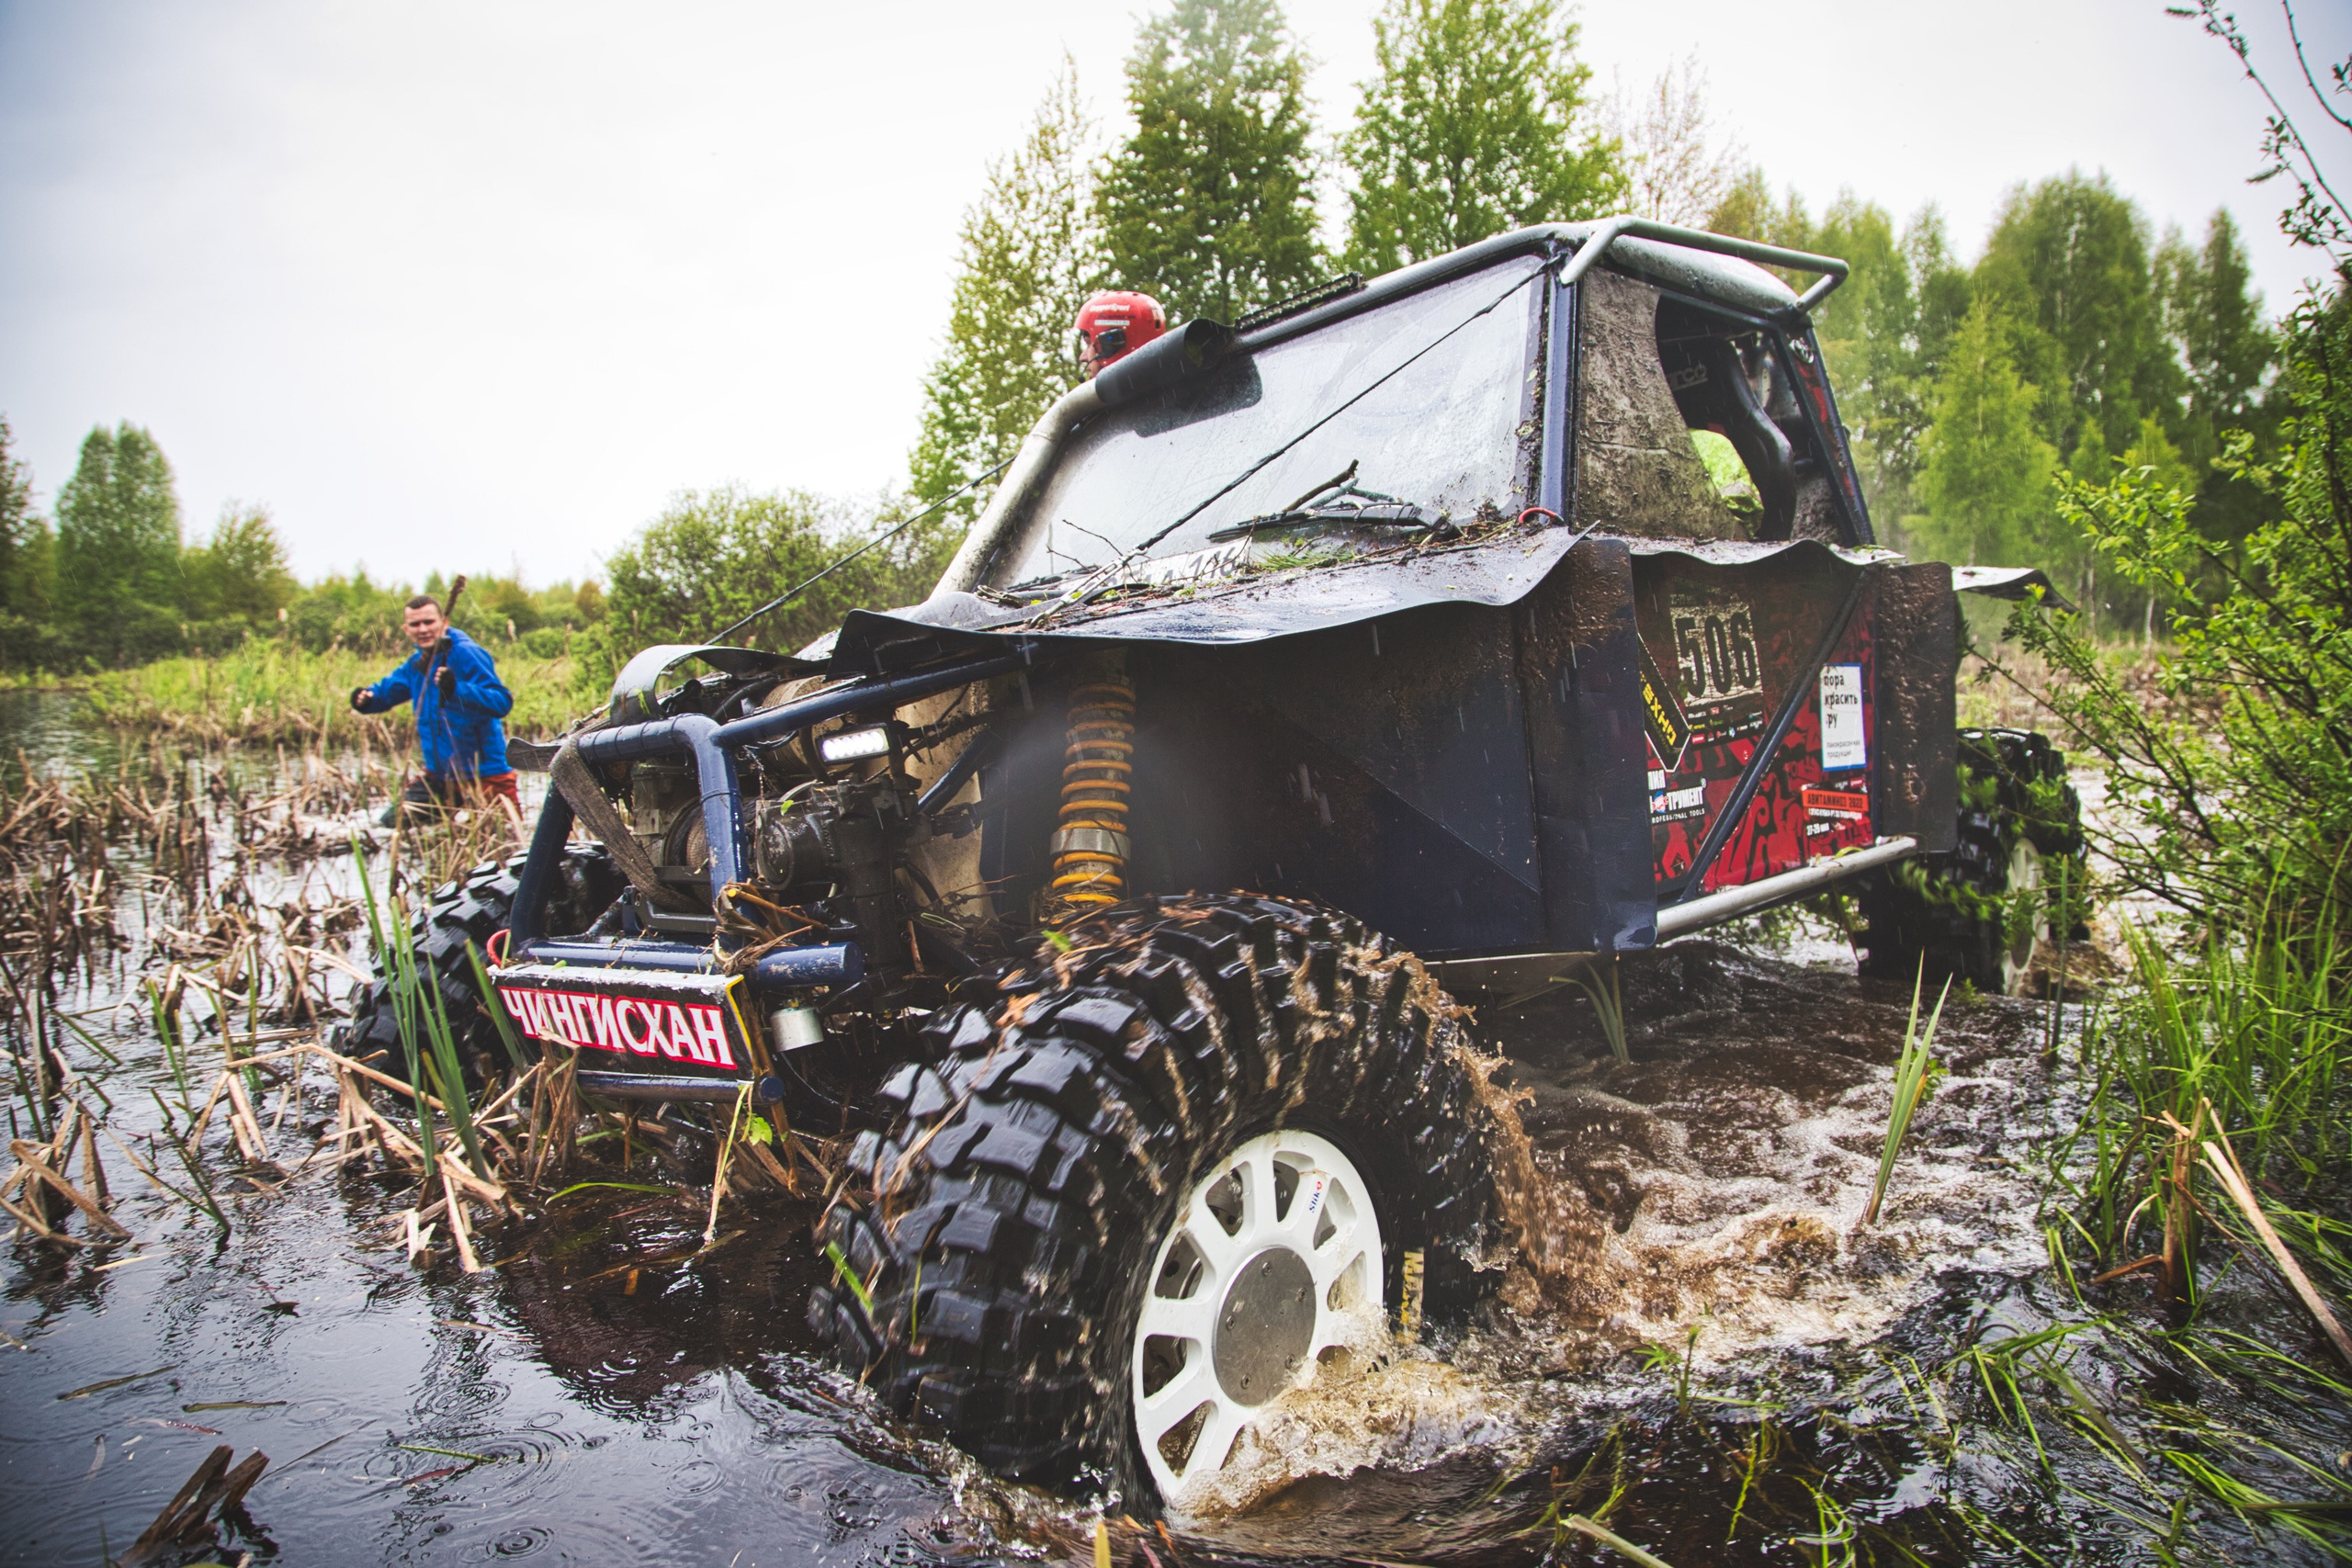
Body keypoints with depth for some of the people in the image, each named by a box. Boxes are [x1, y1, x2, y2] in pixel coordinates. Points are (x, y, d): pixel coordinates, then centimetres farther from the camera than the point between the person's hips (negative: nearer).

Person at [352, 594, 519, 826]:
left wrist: (457, 689, -40)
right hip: (440, 775, 8)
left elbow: (503, 702, -26)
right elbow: (386, 691, 21)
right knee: (392, 821, 13)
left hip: (485, 775, -8)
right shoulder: (416, 664, 9)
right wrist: (366, 698, -2)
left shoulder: (467, 654, -17)